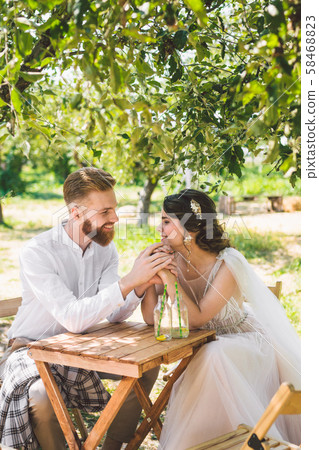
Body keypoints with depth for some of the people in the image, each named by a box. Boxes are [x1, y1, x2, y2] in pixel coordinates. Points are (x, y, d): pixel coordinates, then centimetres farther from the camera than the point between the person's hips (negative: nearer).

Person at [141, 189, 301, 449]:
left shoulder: (228, 264, -24)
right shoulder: (172, 260, -8)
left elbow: (196, 319, -27)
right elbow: (151, 318, -12)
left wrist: (169, 278, -31)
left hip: (247, 343, -4)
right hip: (207, 348, 5)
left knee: (213, 357, -34)